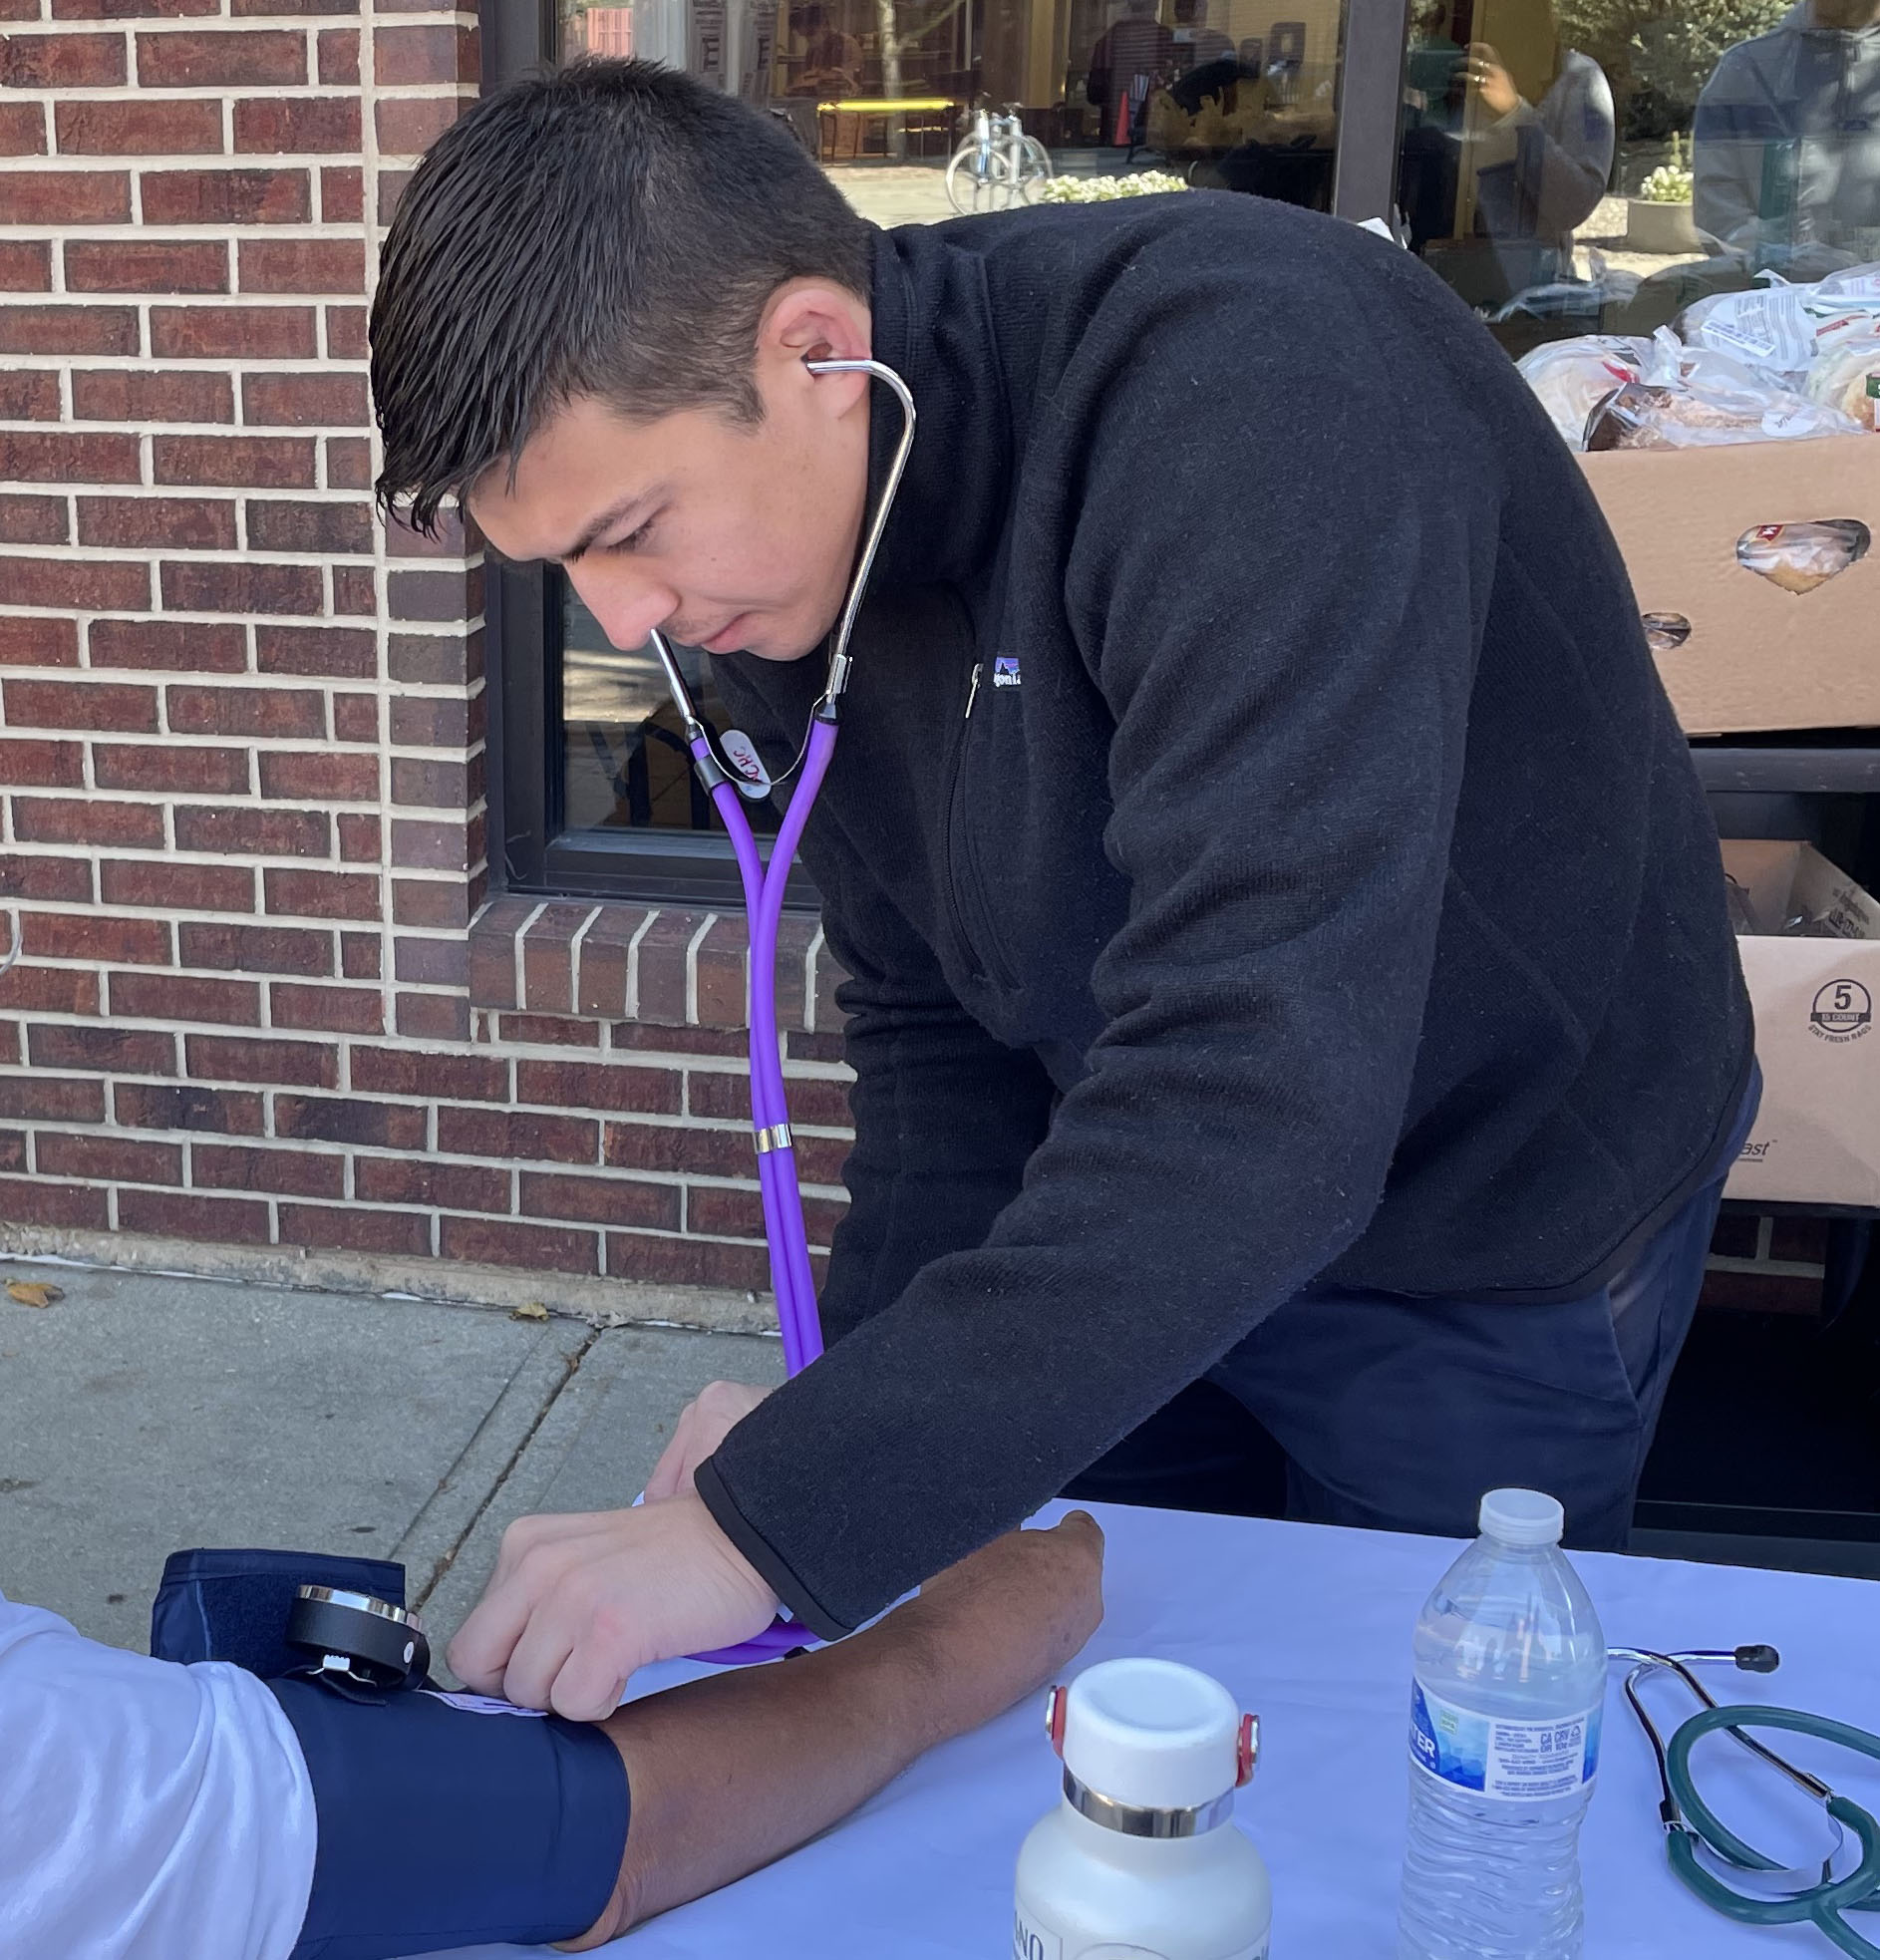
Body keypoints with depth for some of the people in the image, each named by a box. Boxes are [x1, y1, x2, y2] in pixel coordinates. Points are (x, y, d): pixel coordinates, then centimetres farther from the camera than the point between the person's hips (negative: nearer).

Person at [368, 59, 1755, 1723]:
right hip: (1128, 1206, 6)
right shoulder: (777, 540, -10)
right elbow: (932, 1020, -3)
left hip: (1495, 1244, -5)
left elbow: (1267, 1089, -43)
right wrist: (855, 1406, -17)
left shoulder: (1249, 393, -35)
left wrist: (782, 1525, -42)